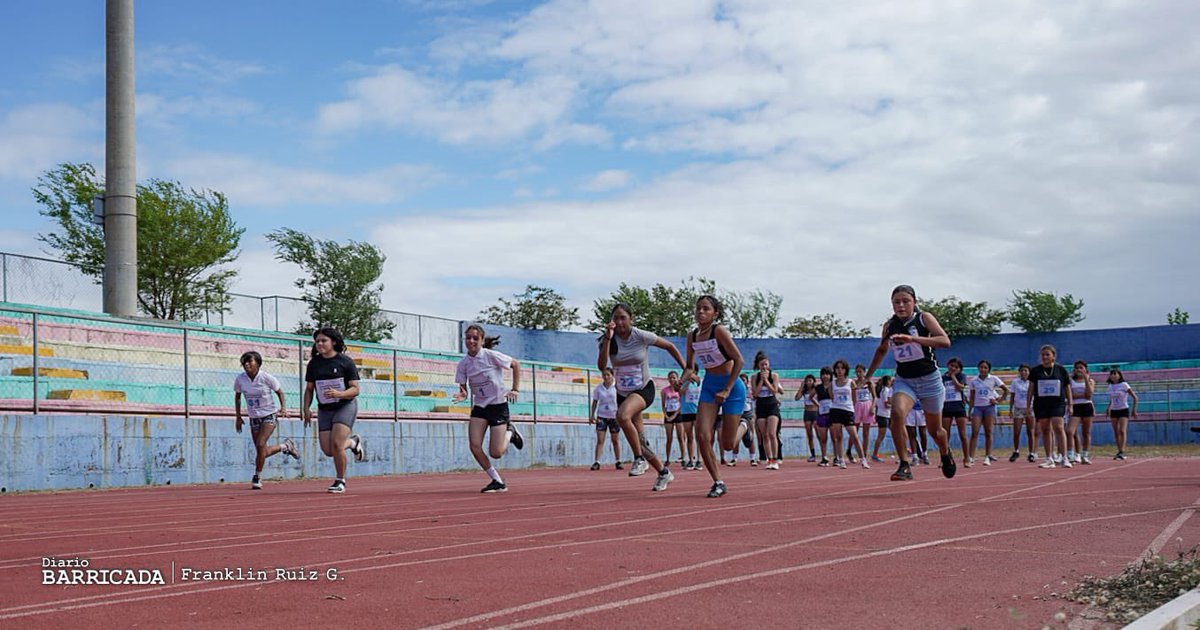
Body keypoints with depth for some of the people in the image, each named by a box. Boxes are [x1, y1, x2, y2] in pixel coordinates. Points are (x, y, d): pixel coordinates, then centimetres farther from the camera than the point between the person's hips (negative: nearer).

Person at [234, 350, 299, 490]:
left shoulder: (266, 378, -13)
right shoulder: (240, 379, -5)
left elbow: (280, 392, 1)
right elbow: (237, 397, 11)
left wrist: (283, 408, -13)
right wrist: (238, 417, 9)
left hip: (269, 415, -4)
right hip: (254, 418, 4)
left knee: (260, 444, -21)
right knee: (262, 451, 3)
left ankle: (257, 477, -5)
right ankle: (286, 446, 32)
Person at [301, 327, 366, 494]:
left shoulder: (345, 362, -7)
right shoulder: (313, 363, 6)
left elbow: (355, 389, -10)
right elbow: (309, 389, 12)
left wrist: (339, 394, -28)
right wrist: (306, 408, -2)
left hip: (345, 406, -5)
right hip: (324, 409, 5)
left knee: (336, 444, -20)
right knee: (328, 450, -5)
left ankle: (340, 481, 2)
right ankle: (352, 442, 28)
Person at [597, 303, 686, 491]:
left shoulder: (642, 337, -13)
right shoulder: (609, 340, -7)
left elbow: (670, 347, 0)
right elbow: (601, 366, -22)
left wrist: (686, 369, -2)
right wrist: (608, 338, -29)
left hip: (644, 388, -5)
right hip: (623, 393, 5)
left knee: (623, 415, -35)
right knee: (639, 440, 8)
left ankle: (640, 459, -21)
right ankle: (663, 472, 28)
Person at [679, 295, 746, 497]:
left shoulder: (719, 331, -18)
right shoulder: (692, 336, 1)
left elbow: (739, 360, -20)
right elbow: (689, 367, 11)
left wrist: (727, 390, -22)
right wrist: (681, 382, -10)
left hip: (731, 385, -5)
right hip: (709, 385, 5)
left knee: (727, 445, -1)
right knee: (702, 436, -12)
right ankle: (718, 483, 1)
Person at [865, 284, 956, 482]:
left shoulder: (924, 318, -11)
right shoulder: (889, 326, 0)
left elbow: (945, 341, -26)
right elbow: (881, 350, 20)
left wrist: (913, 339, -35)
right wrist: (867, 375, 21)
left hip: (929, 379, -2)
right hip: (903, 380, 2)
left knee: (935, 430, 12)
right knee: (897, 413, -29)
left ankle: (946, 454, 47)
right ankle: (904, 466, -24)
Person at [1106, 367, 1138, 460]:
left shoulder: (1124, 385, -9)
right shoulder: (1110, 386, 7)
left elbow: (1135, 397, -6)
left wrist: (1134, 410, -7)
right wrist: (1108, 409, 14)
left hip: (1123, 410, -5)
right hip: (1114, 411, 5)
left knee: (1122, 431, -18)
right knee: (1116, 432, 3)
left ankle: (1122, 452, -25)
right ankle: (1119, 452, 10)